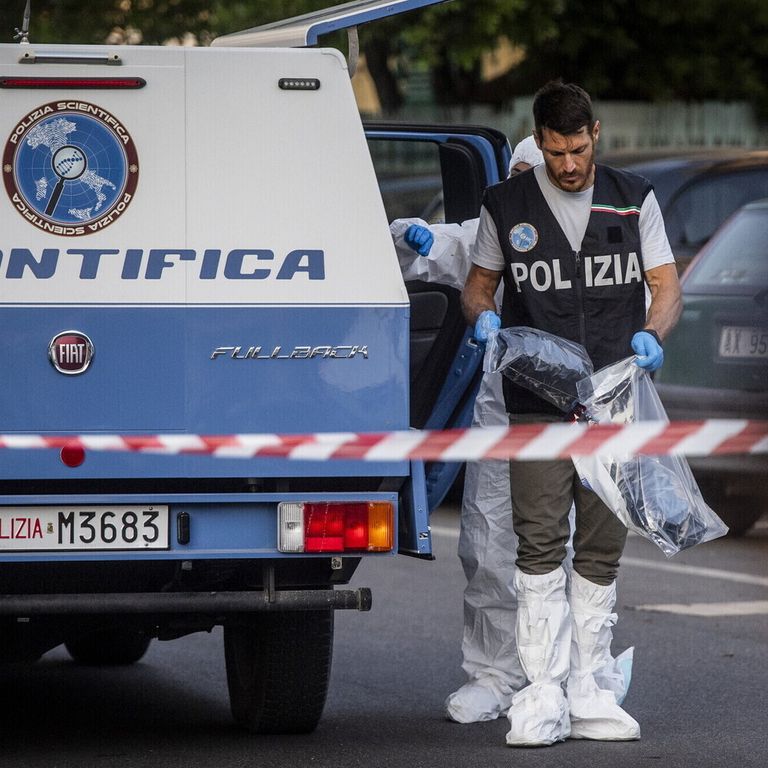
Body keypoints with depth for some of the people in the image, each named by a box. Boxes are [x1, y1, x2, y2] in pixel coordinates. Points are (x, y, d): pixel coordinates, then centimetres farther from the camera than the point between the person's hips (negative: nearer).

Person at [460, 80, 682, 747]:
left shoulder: (634, 199, 8)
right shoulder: (506, 206, 4)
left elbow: (666, 286, 7)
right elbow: (478, 285, 14)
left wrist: (652, 335, -14)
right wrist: (483, 317, -9)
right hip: (537, 402, -2)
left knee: (602, 550, 5)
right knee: (541, 545, -10)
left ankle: (587, 692, 11)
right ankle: (543, 697, -10)